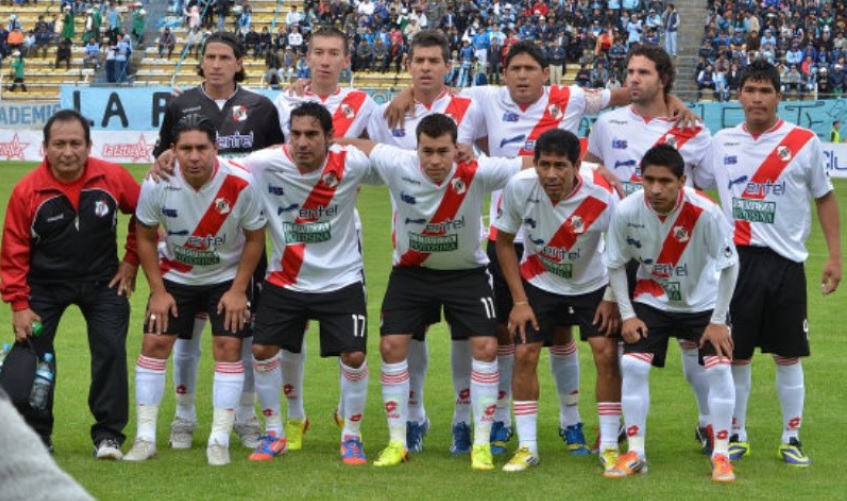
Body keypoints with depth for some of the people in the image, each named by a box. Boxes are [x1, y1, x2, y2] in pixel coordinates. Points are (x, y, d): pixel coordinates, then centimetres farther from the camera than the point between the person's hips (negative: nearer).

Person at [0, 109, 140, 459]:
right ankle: (34, 436, 11)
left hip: (102, 281, 1)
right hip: (44, 283, -1)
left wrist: (131, 260, 2)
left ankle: (108, 435, 3)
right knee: (33, 353, -5)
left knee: (111, 350, -8)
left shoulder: (113, 178, -15)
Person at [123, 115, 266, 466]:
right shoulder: (157, 184, -22)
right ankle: (145, 438, 3)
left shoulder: (239, 184, -26)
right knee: (154, 343, -5)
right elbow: (146, 236, -5)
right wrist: (157, 291, -7)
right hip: (175, 275, 1)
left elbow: (255, 237, -10)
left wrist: (238, 290, -12)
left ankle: (220, 440, -2)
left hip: (227, 277, -1)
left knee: (229, 345, -10)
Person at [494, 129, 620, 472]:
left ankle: (609, 445, 2)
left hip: (593, 284, -1)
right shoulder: (519, 187, -25)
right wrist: (519, 301, -10)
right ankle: (527, 448, 3)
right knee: (524, 354, -7)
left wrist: (613, 299, -13)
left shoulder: (602, 197, -30)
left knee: (607, 354, -12)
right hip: (538, 282, 1)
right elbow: (504, 241, -9)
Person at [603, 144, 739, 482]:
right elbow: (616, 264, -6)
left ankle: (721, 455, 1)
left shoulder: (705, 212, -30)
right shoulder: (626, 211, -24)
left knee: (718, 367, -13)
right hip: (651, 300, 2)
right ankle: (635, 454, 1)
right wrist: (627, 315, -11)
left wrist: (718, 321, -14)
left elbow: (729, 264, -16)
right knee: (632, 365, -12)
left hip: (702, 301, -1)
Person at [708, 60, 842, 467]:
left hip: (785, 261, -1)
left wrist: (835, 255, 1)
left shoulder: (804, 143, -1)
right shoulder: (721, 143, 5)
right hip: (736, 260, 1)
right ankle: (736, 434, 18)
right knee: (736, 354, 5)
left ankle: (792, 438, 12)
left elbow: (824, 197, 6)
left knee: (788, 355, 3)